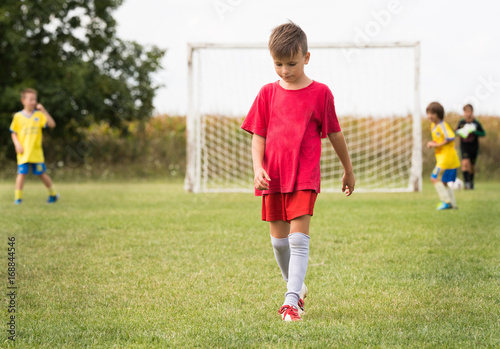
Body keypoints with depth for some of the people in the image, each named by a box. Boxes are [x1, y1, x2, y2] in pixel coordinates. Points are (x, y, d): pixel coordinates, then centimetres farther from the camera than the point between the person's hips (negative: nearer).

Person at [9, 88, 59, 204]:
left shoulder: (39, 115, 2)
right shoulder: (18, 116, 4)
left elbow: (52, 124, -9)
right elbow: (13, 133, 10)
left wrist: (43, 110, -13)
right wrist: (17, 144, -5)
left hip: (36, 151, 0)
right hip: (23, 152, 0)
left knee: (41, 174, 5)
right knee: (22, 173, -6)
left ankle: (53, 194, 22)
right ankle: (18, 197, 1)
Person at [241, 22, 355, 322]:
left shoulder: (320, 93, -1)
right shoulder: (268, 93, 5)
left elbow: (335, 134, 9)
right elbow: (258, 136, 6)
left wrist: (349, 171, 17)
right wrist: (258, 168, -10)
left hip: (305, 176, -3)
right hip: (274, 176, 3)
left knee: (298, 236, -12)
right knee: (278, 237, 10)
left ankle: (292, 300, -15)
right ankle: (297, 287, 31)